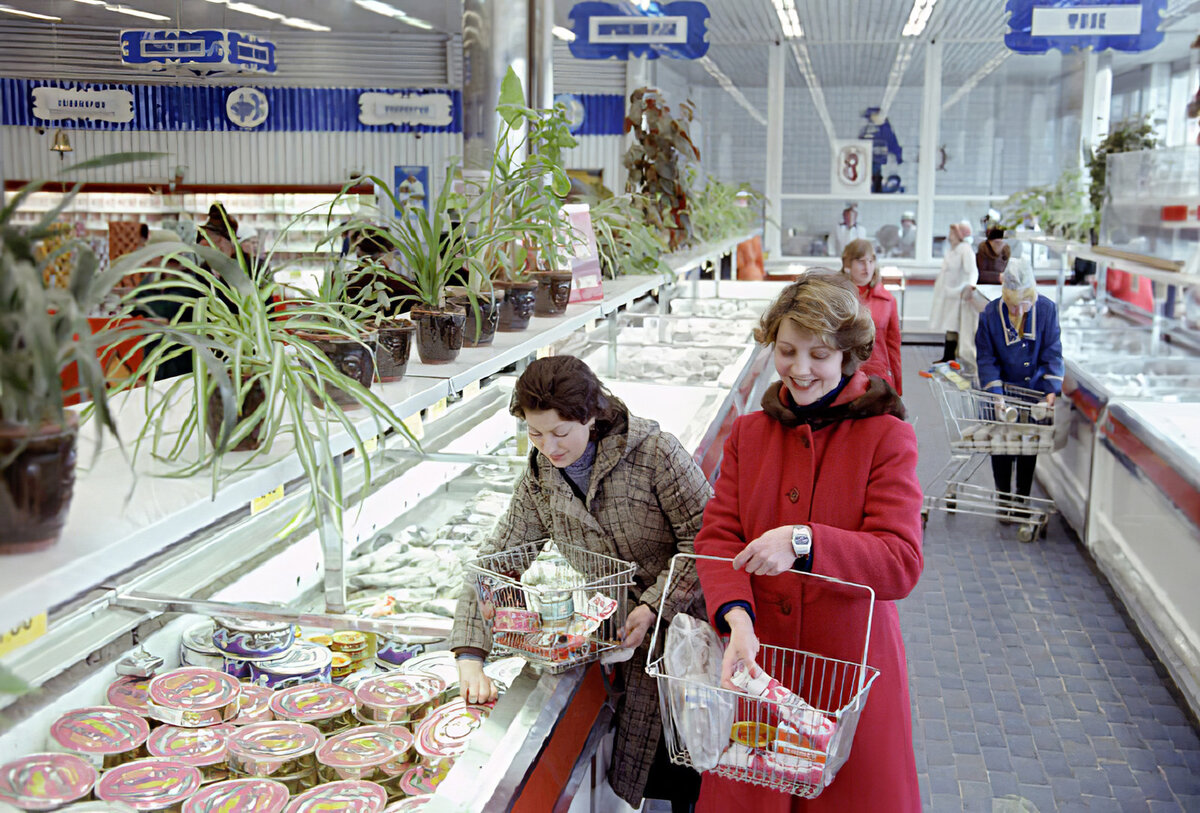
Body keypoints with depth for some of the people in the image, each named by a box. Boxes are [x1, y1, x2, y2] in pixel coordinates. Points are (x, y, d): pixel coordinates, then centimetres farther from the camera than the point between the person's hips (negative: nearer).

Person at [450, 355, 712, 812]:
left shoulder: (652, 451, -14)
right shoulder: (539, 481, 2)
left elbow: (703, 539, -12)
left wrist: (654, 607, -19)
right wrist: (470, 657, -8)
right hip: (629, 641, 4)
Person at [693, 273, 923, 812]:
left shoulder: (886, 437, -7)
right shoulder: (748, 433, 4)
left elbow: (902, 563, -15)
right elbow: (718, 536, -3)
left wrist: (804, 541, -30)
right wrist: (737, 618, -22)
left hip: (851, 667, -3)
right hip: (755, 661, 3)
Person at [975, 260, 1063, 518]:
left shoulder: (1046, 309, -12)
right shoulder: (990, 314, -15)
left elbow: (1052, 353, -7)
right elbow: (986, 358, -10)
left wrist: (1051, 389, -16)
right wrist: (996, 394, -20)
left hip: (1035, 391, 1)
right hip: (1004, 389, -1)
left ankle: (1021, 500, 25)